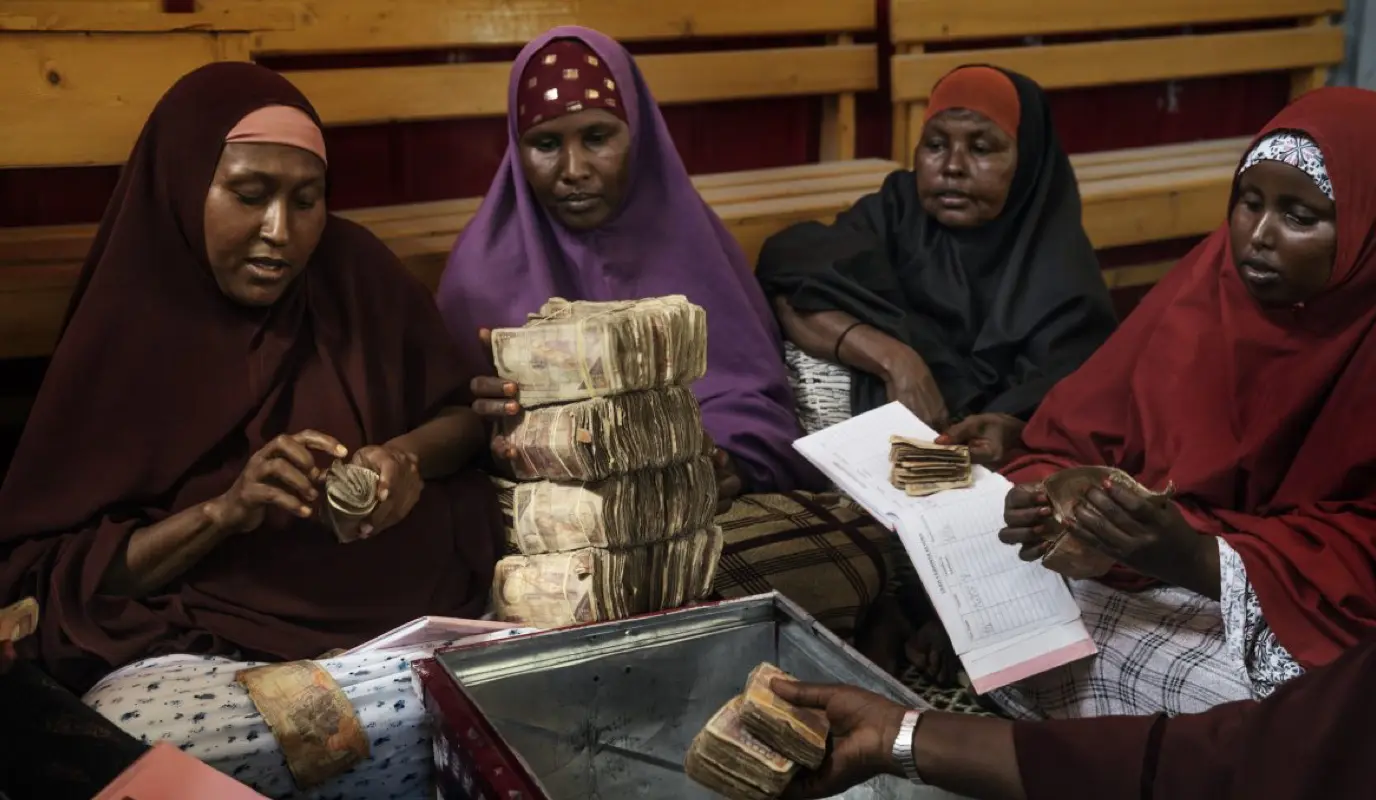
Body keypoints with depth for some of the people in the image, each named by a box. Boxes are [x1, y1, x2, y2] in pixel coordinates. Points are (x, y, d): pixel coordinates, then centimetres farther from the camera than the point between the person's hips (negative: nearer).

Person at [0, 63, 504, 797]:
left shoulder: (354, 270, 4)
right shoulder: (124, 331, 0)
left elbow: (465, 414, 12)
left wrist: (408, 454, -11)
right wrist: (222, 510, -18)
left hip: (408, 609, 2)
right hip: (206, 644, -2)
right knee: (127, 727, -35)